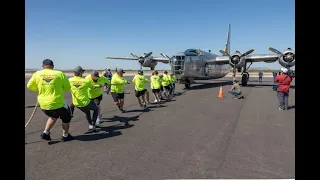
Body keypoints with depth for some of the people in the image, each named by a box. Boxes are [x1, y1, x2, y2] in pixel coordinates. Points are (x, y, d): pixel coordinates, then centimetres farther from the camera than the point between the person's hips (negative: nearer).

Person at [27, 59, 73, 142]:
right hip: (57, 104, -4)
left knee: (54, 116, 33)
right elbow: (67, 88, 0)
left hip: (43, 105, 5)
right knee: (66, 117, 21)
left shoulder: (37, 74, 0)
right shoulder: (60, 74, -7)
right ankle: (65, 136, 31)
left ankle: (45, 133, 29)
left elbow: (30, 86, 8)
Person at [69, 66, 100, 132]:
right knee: (96, 109, 21)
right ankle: (92, 125, 10)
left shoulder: (70, 80, -8)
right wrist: (99, 86, 23)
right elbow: (93, 87, 3)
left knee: (87, 112, 30)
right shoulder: (86, 81, -15)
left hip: (77, 104, 5)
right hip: (86, 103, -4)